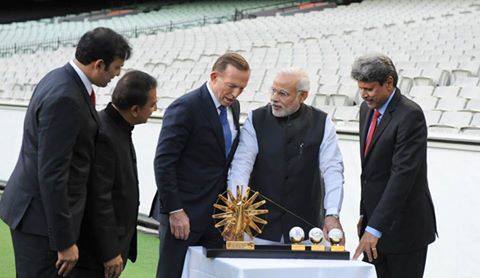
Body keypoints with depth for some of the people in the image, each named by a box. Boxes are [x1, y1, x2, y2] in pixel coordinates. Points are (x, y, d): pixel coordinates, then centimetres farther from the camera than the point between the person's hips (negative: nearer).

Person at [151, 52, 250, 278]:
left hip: (217, 213, 7)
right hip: (184, 213, -7)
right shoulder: (184, 108, -13)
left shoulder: (233, 107, 11)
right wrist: (175, 211, -18)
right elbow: (163, 163, -16)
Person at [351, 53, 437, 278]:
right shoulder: (367, 109, 10)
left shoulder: (410, 115, -18)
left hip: (404, 226, -7)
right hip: (374, 221, 7)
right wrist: (365, 214, 14)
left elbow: (403, 174, -24)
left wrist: (375, 228, -27)